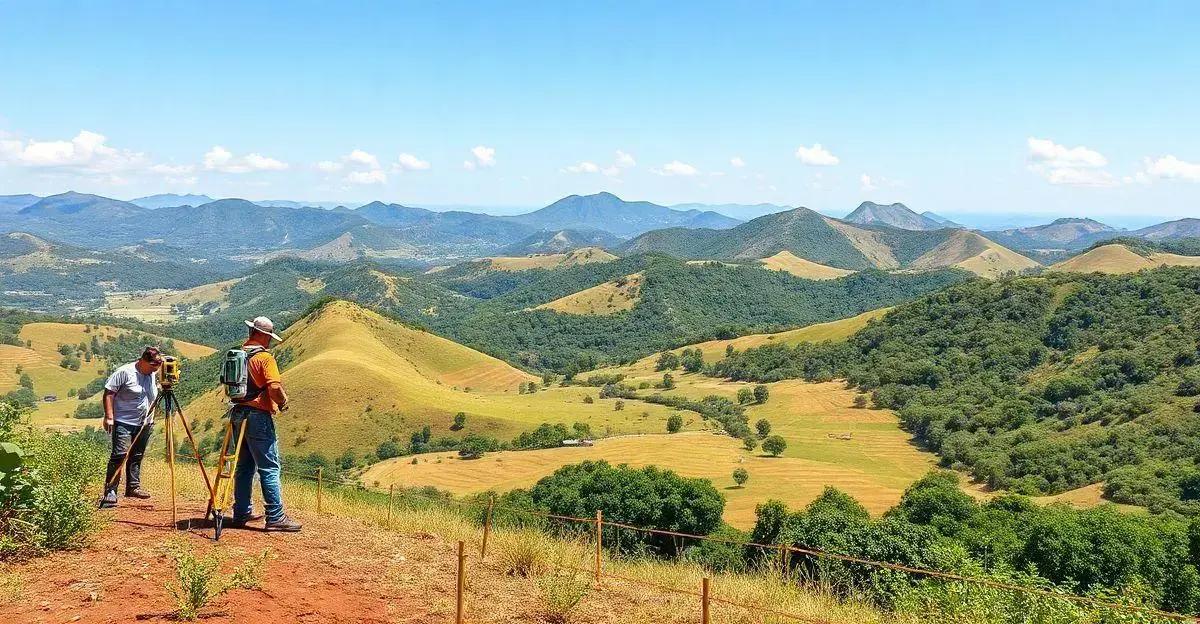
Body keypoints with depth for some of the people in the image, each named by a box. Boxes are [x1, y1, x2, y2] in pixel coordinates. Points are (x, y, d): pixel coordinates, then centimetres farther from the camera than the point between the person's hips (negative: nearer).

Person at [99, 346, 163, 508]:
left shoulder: (154, 375, 9)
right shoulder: (124, 372, -12)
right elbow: (108, 393, -11)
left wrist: (151, 419, 19)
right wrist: (109, 417, -17)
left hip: (144, 424, 7)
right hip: (124, 422, -7)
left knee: (136, 456, 13)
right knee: (119, 455, -14)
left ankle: (133, 487, 24)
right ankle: (110, 493, -13)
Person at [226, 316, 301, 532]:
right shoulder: (265, 357, -12)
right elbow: (275, 388, -22)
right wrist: (283, 402, -4)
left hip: (238, 414, 8)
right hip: (258, 417, -8)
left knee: (244, 467, 15)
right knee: (269, 468, -6)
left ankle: (242, 513, 20)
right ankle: (275, 517, -8)